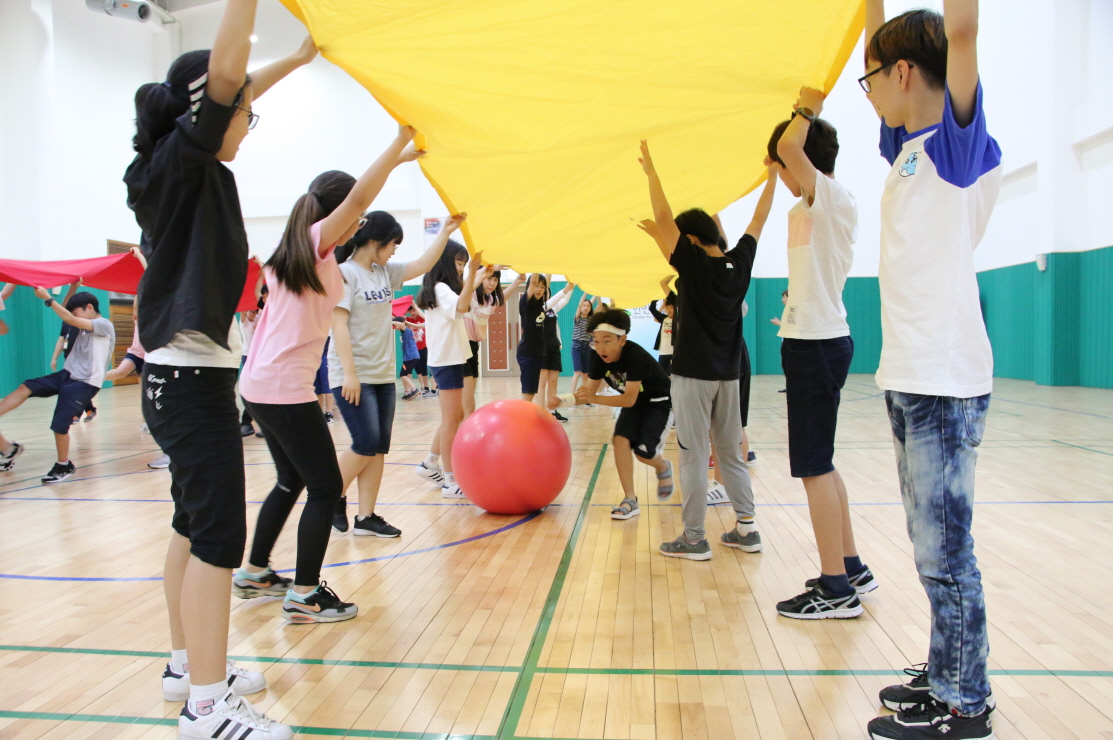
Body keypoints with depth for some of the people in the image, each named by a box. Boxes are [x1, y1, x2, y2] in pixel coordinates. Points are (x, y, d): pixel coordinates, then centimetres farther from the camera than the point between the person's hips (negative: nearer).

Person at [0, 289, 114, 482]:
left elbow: (71, 320, -22)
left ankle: (64, 466, 9)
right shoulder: (85, 326, 16)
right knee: (25, 388, -7)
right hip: (67, 374, 9)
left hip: (85, 383, -9)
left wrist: (47, 298, -21)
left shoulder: (104, 325, -12)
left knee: (59, 423, -11)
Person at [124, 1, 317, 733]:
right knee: (219, 535, -8)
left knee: (195, 527, 16)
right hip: (192, 379, -10)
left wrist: (296, 59, 32)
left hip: (183, 376, 10)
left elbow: (233, 88, 27)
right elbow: (225, 69, -23)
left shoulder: (181, 169, 13)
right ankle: (206, 706, -1)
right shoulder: (182, 160, -10)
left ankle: (188, 666, 30)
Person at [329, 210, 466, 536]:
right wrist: (349, 373, -21)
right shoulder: (346, 273, -10)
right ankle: (334, 498, 14)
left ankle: (366, 517, 12)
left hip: (383, 375, 8)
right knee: (366, 444, -9)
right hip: (353, 376, -8)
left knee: (379, 449, 5)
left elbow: (423, 265, 14)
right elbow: (338, 324, -16)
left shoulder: (385, 272, 11)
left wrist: (445, 232, 5)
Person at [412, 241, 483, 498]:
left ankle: (430, 464, 26)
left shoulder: (443, 288, 15)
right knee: (451, 420, -8)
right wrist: (472, 271, -37)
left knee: (453, 417, 16)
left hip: (450, 359, 10)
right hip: (447, 361, -10)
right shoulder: (440, 289, -13)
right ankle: (450, 481, -5)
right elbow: (461, 306, -33)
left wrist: (472, 271, 21)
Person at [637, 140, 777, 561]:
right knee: (731, 453, 14)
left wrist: (650, 171, -7)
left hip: (693, 374, -6)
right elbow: (759, 218, 15)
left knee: (693, 456, -1)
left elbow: (663, 218, -14)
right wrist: (773, 174, 24)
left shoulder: (695, 263, -12)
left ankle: (694, 539, 3)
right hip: (728, 374, 6)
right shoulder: (740, 262, 2)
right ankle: (746, 529, 17)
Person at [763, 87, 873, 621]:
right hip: (811, 341, 10)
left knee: (814, 466, -6)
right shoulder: (804, 210, 17)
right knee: (818, 463, 16)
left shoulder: (835, 199, -13)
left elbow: (788, 146, -22)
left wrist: (806, 110, -9)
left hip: (819, 344, -10)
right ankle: (851, 568, 27)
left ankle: (836, 589, 2)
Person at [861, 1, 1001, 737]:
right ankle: (946, 675, 28)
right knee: (932, 544, 15)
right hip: (908, 376, 9)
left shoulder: (960, 139, -6)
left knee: (945, 548, -1)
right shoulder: (909, 146, 14)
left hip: (945, 381, -9)